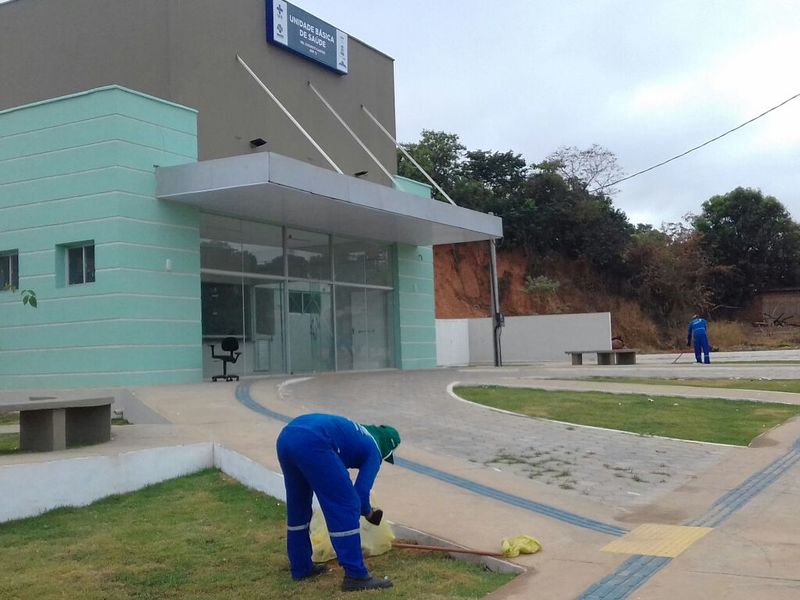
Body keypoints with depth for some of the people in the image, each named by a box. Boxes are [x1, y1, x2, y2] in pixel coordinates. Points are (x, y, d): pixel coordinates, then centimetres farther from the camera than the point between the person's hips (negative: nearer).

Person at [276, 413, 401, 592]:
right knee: (345, 507, 2)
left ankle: (300, 568, 36)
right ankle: (356, 576, 5)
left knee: (297, 507, 24)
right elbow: (360, 494, 7)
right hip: (312, 443, -9)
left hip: (286, 436, 9)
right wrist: (368, 512, 27)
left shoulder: (355, 433, 36)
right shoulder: (373, 450, 16)